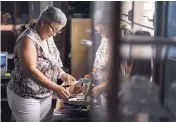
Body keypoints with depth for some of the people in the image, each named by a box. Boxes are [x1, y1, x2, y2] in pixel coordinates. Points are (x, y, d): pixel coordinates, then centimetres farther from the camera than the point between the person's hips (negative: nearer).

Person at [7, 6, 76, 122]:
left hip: (46, 95, 8)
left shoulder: (48, 37, 4)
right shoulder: (28, 39, -22)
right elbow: (30, 71, -30)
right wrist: (56, 88, -35)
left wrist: (62, 74, -3)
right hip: (25, 97, -8)